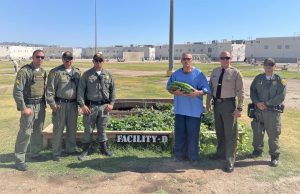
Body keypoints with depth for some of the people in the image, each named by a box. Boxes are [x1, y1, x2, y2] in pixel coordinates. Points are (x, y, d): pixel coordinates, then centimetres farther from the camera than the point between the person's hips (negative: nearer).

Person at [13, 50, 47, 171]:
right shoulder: (24, 71, -11)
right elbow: (17, 91, -14)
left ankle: (35, 153, 31)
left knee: (38, 131, 15)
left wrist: (44, 102, 11)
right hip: (29, 106, -7)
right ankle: (19, 160, 6)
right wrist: (23, 108, -17)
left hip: (40, 105, 7)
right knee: (25, 133, -4)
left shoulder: (43, 72, 9)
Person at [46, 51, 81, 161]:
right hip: (60, 104, -5)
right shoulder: (55, 72, -3)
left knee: (72, 128, 13)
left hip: (73, 104, 5)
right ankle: (56, 153, 11)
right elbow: (50, 88, -7)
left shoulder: (77, 72, 12)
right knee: (58, 129, 1)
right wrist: (52, 103, -13)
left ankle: (71, 149, 28)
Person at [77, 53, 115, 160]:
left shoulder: (108, 75, 8)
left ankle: (103, 148, 27)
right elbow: (81, 90, -4)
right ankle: (86, 149, 21)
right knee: (88, 129, 7)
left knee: (102, 129, 13)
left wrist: (111, 103, 1)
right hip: (90, 106, -2)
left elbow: (113, 90, 10)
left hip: (104, 106, 2)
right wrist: (82, 104, -11)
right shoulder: (87, 74, -1)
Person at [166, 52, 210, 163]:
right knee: (180, 133, 10)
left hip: (194, 110, -3)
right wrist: (175, 92, -13)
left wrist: (198, 93, -25)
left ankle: (193, 156, 19)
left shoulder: (199, 74, -3)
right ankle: (179, 155, 23)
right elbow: (169, 87, 9)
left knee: (193, 133, 4)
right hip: (179, 109, 3)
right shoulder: (176, 74, 6)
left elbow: (206, 89, -5)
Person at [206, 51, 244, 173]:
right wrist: (208, 102, 11)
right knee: (219, 131, 18)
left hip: (228, 104, -5)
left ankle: (230, 159, 9)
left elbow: (240, 91, -9)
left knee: (230, 132, -1)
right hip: (216, 103, 5)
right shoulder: (215, 71, 8)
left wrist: (239, 108, -13)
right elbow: (210, 87, 14)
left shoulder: (235, 73, -7)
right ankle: (220, 153, 35)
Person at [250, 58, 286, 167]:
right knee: (257, 132, 14)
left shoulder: (280, 80, -3)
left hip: (273, 111, -3)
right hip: (258, 110, 3)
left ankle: (274, 156, 16)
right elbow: (252, 91, 6)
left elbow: (281, 97, -10)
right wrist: (257, 103, -11)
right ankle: (257, 150, 35)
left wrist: (266, 103, -14)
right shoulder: (258, 78, 8)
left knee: (273, 135, 2)